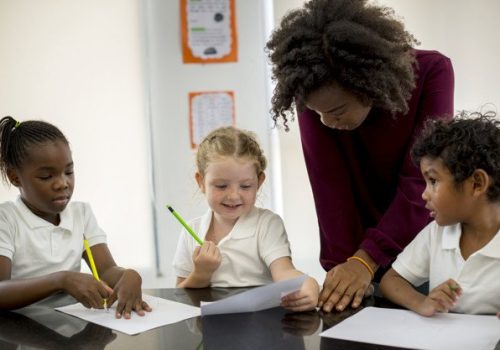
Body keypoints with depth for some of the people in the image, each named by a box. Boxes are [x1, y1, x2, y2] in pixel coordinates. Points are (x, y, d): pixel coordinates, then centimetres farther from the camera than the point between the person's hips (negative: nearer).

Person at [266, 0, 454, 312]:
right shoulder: (315, 98, -18)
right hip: (364, 238, 1)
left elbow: (421, 182, -26)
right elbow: (330, 187, -20)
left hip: (424, 238, -1)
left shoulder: (431, 73, -23)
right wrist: (345, 262, -26)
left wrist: (366, 260, -33)